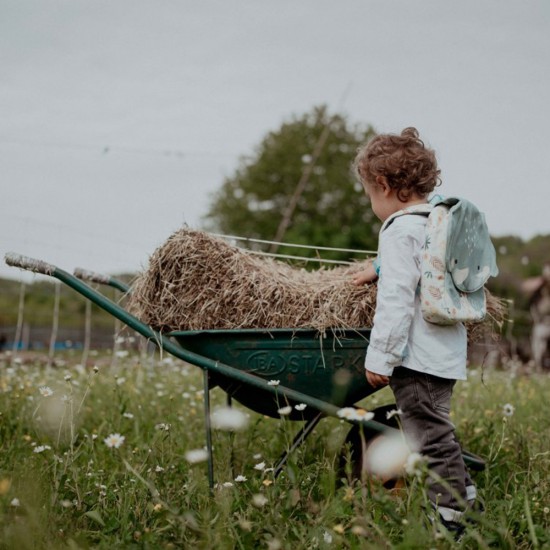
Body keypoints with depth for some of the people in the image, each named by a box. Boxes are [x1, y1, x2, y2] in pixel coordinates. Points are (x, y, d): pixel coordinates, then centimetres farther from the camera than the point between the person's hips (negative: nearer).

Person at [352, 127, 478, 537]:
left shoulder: (400, 230, -15)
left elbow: (397, 298, -21)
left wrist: (381, 356, -18)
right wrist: (379, 269, 47)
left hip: (417, 356, -10)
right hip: (447, 352, 10)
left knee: (429, 435, -2)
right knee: (436, 428, 22)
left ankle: (450, 515, 5)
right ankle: (463, 495, 31)